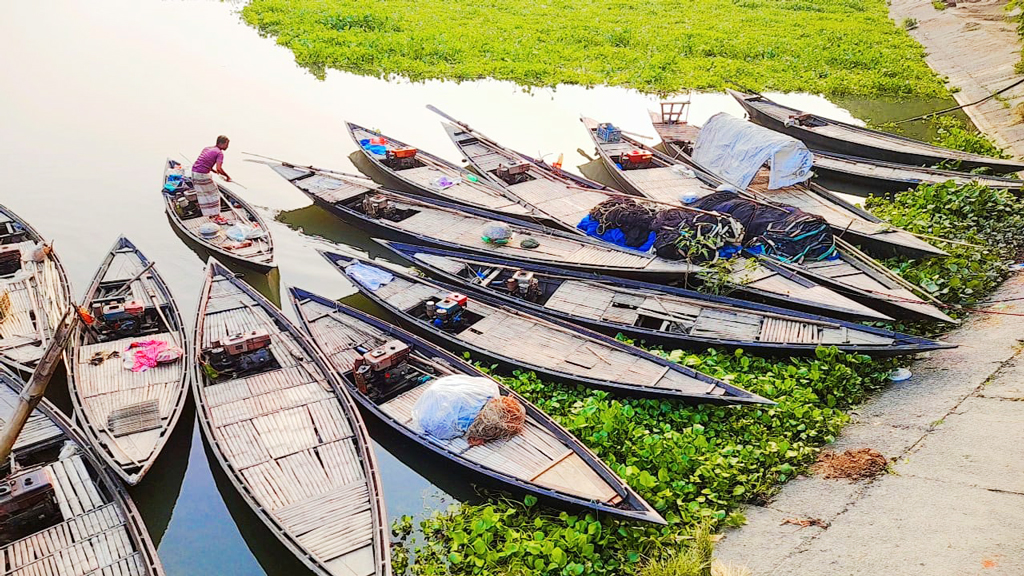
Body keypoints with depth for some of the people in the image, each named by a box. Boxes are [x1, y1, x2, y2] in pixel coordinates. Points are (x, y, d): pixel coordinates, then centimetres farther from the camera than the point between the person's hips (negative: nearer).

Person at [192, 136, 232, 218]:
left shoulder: (207, 148, 16)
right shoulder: (219, 153, -9)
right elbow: (219, 168, -21)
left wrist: (213, 170, 28)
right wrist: (227, 176, -8)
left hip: (194, 172, 8)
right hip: (203, 175, -8)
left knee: (202, 194, 18)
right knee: (213, 193, 7)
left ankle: (209, 214, 26)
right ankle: (216, 214, 11)